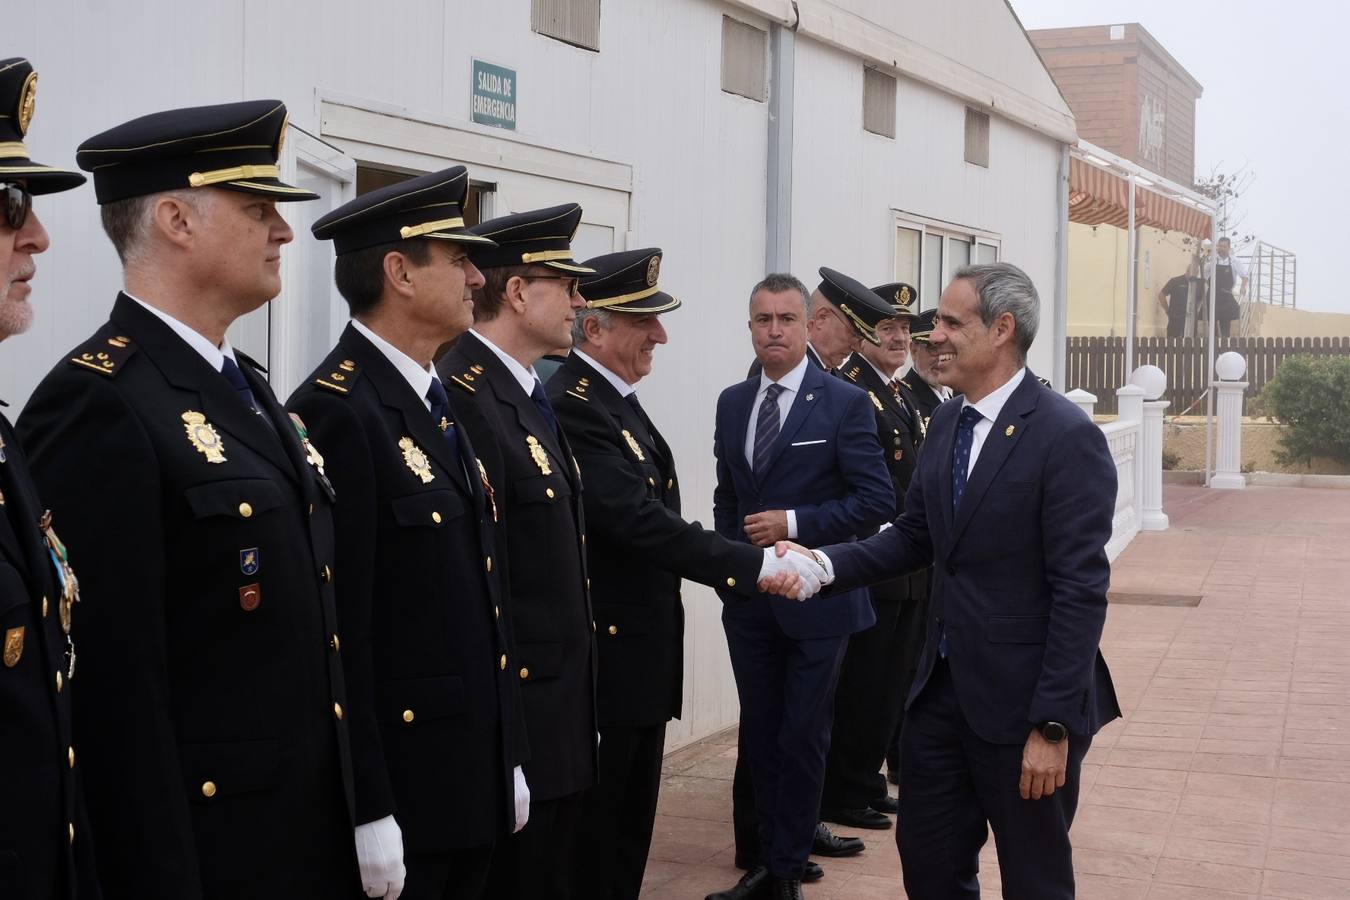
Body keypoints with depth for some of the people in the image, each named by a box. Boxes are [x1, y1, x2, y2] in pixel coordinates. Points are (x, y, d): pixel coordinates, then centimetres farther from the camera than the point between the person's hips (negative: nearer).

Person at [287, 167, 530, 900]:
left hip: (469, 775, 9)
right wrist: (367, 810, -19)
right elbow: (336, 630, -20)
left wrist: (506, 756, 16)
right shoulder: (337, 413, -17)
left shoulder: (438, 405, 13)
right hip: (398, 786, -9)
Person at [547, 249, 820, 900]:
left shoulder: (617, 400, 12)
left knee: (631, 829, 18)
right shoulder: (571, 408, -19)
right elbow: (641, 522, -27)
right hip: (607, 663, -10)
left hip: (643, 657, 10)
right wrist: (755, 565, -26)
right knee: (595, 840, 2)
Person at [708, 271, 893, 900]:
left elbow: (876, 502, -13)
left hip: (816, 601, -5)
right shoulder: (732, 403, 8)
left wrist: (794, 524, -19)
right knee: (760, 736, 12)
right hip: (748, 599, 5)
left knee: (803, 740, 3)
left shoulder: (844, 403, -8)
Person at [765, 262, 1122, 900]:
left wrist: (1053, 725, -20)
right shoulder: (947, 422, 8)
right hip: (942, 687, 7)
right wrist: (826, 565, -6)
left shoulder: (1067, 437, -17)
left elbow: (1081, 592, -18)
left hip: (1019, 702, -7)